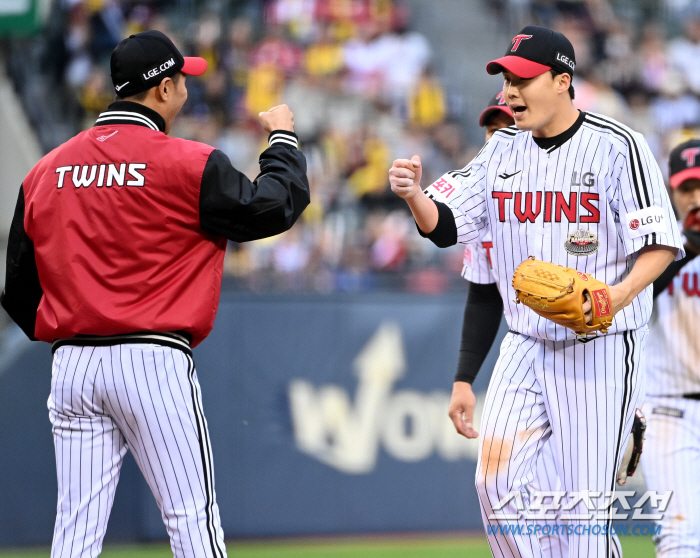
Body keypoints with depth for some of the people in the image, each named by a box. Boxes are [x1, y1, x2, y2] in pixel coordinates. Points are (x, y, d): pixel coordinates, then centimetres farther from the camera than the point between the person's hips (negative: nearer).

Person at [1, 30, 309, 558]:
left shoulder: (45, 172, 10)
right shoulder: (188, 164, -7)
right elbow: (274, 207, 0)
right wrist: (283, 138, 17)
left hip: (70, 368, 5)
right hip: (153, 361, -5)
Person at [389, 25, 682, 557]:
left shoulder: (617, 146, -9)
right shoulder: (503, 149, 8)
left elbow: (660, 244, -10)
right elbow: (443, 226, 4)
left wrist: (619, 296, -28)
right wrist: (413, 194, -17)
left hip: (602, 348, -5)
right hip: (526, 346, 6)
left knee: (586, 502, -6)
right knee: (495, 481, -5)